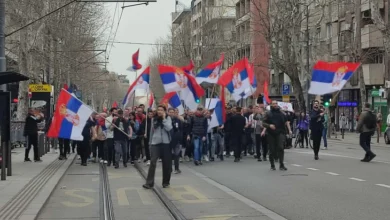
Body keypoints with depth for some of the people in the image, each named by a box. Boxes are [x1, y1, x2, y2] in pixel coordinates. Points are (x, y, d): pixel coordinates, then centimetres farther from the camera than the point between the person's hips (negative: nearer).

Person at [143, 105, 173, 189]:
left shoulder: (168, 118, 0)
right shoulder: (154, 119, 8)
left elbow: (169, 128, -17)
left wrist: (164, 118, -15)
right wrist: (150, 142, 16)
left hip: (165, 143, -2)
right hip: (155, 142, 2)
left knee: (166, 163, 4)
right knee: (153, 161, -9)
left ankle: (166, 182, 17)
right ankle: (149, 182, -12)